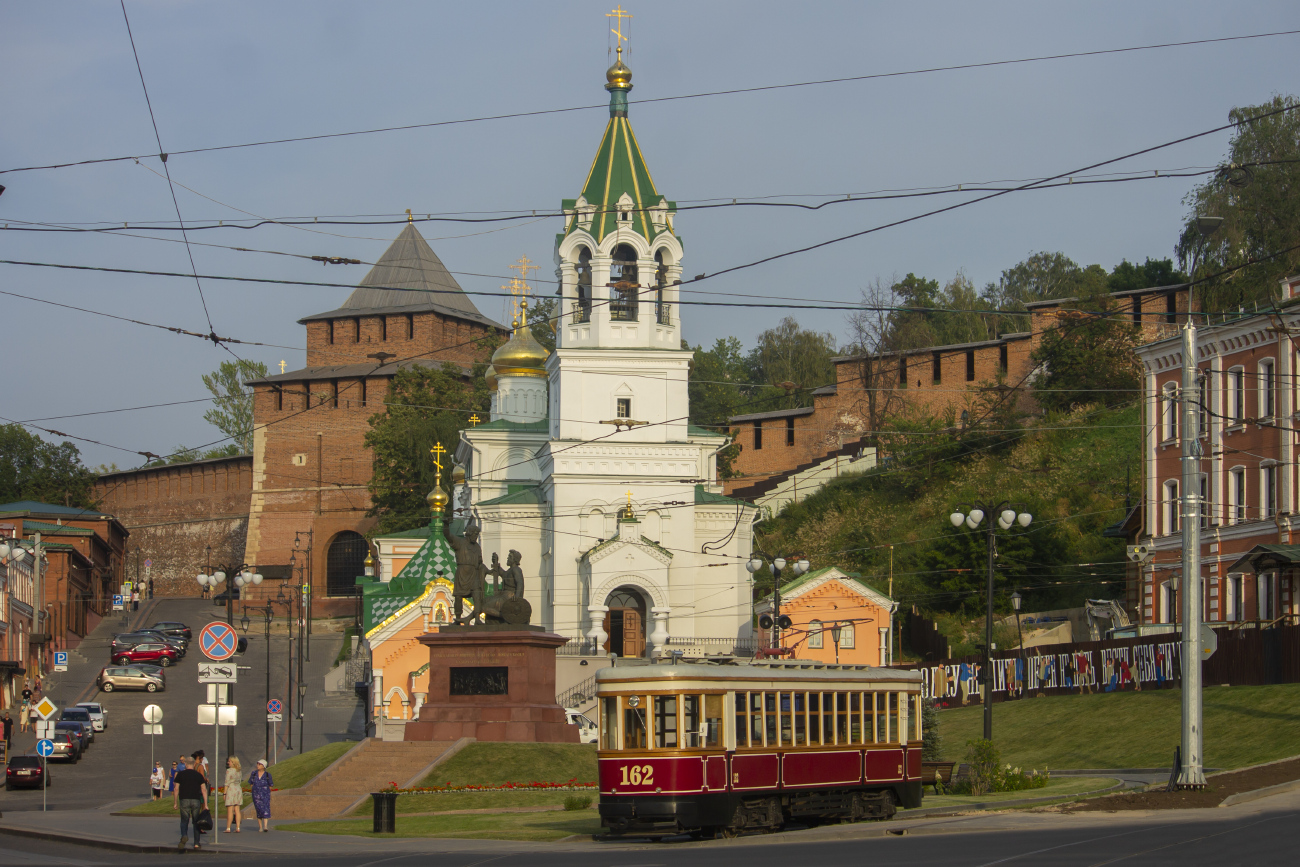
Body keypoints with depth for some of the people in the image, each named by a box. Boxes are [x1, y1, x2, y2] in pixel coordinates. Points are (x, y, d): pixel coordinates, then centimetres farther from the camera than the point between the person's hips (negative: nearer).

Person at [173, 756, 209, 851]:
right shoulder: (198, 775, 6)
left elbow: (176, 790, 1)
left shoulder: (180, 774, 3)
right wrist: (205, 805, 3)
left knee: (184, 821, 4)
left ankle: (183, 836, -26)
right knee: (196, 822, 10)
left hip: (184, 800, -1)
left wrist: (175, 803, 7)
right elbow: (204, 790, 2)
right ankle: (196, 844, 11)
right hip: (196, 800, 1)